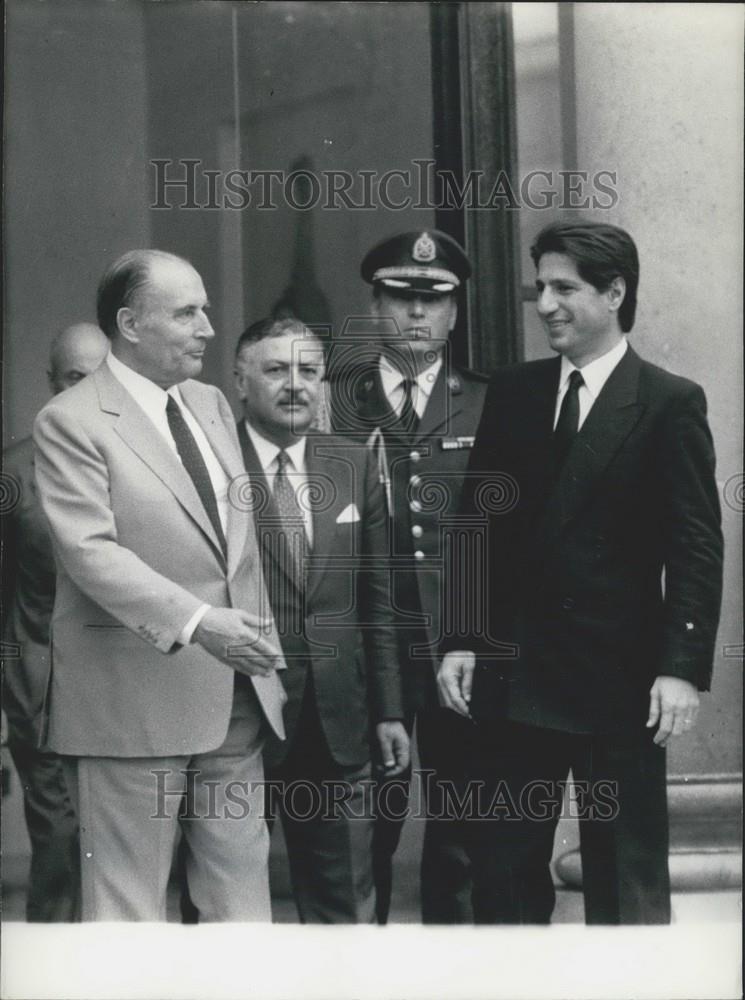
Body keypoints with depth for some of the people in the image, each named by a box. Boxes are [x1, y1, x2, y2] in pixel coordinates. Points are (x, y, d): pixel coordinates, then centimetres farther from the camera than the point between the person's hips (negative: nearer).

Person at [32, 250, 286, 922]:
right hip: (135, 701, -7)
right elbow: (91, 550, -20)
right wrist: (196, 622, -29)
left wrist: (263, 656, 14)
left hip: (235, 697, 7)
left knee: (242, 892, 12)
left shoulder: (213, 406, 14)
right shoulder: (70, 423, -9)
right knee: (128, 901, 3)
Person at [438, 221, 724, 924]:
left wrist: (683, 667, -15)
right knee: (502, 866, 9)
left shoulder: (670, 403, -5)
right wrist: (460, 640, 3)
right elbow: (477, 524, 10)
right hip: (512, 673, 4)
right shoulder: (511, 393, 8)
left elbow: (696, 547, -8)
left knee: (625, 878, 8)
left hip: (619, 680, -4)